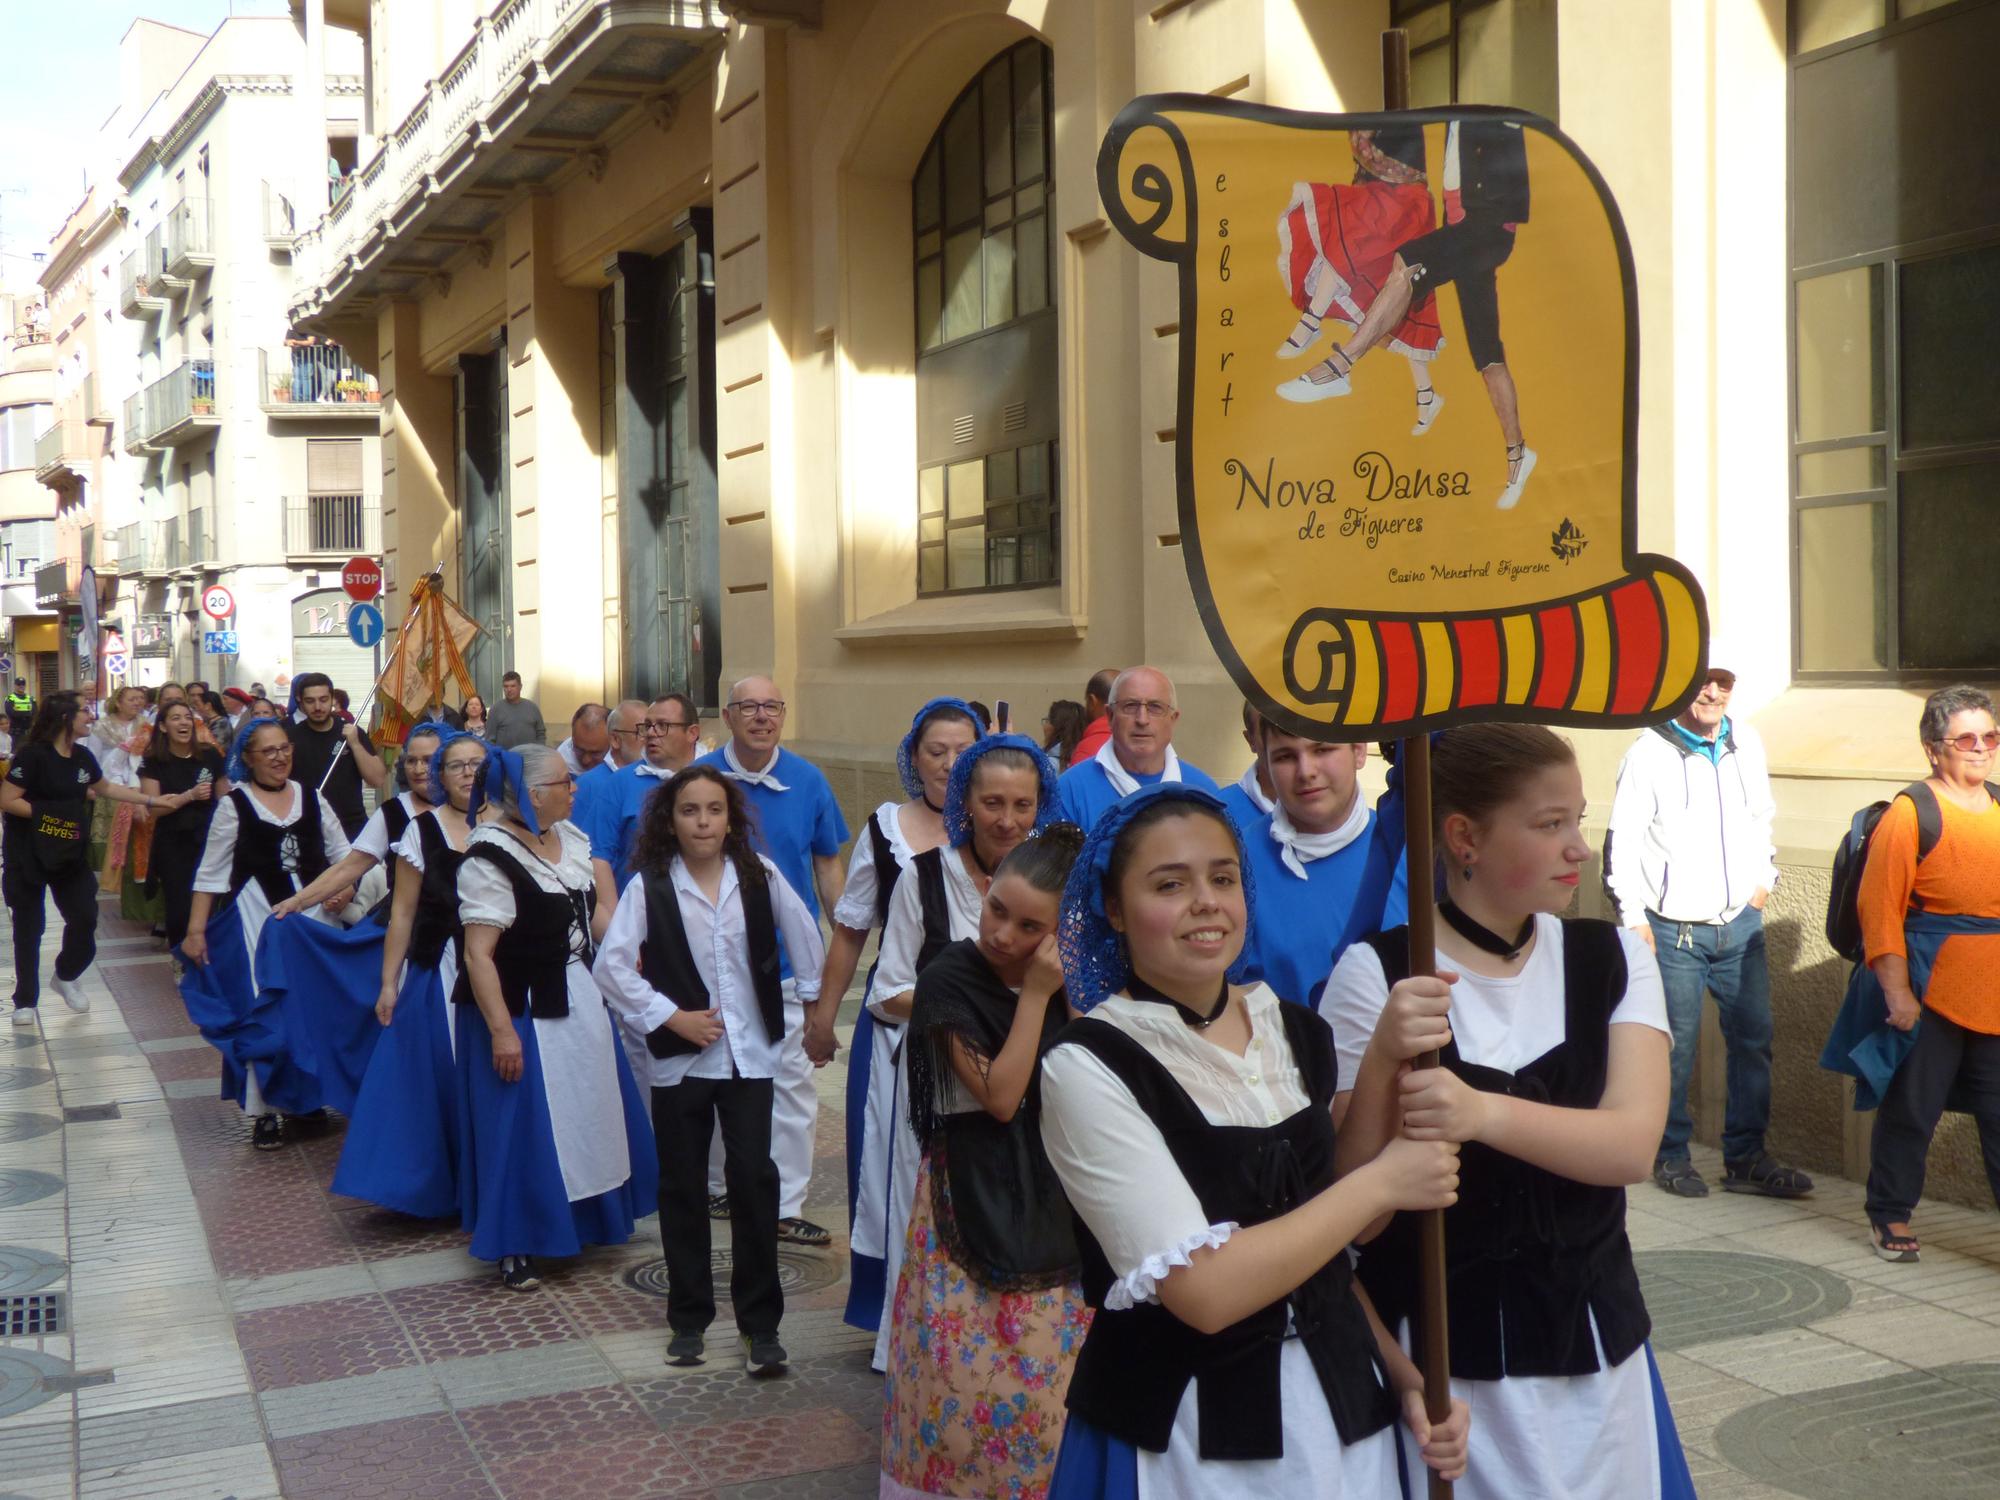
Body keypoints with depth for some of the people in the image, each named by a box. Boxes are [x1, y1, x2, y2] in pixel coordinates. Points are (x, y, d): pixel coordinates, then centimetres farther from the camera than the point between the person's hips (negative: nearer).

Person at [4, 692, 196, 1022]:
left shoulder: (82, 756, 4)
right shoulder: (33, 754, -18)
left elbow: (106, 789, 20)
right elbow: (7, 801, -20)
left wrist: (155, 801, 18)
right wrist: (48, 814, -21)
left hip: (69, 852, 6)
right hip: (28, 854, -6)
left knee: (84, 917, 3)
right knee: (29, 926, 3)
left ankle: (66, 976, 28)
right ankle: (25, 1000, 15)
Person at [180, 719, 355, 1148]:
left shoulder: (311, 798, 7)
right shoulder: (234, 805, -4)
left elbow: (342, 851, 12)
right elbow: (211, 872, -3)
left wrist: (344, 886, -8)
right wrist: (195, 929, -8)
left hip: (313, 913, 4)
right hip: (255, 916, -4)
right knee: (263, 1011, -2)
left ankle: (306, 1097, 28)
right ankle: (265, 1110, 6)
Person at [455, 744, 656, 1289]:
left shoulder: (570, 839, 6)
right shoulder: (491, 858, -20)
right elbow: (478, 954, -23)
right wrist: (501, 1031, -25)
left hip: (578, 1004, 8)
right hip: (522, 1014, -8)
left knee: (586, 1118, 18)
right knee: (522, 1128, 1)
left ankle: (582, 1221, 37)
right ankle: (513, 1248, 14)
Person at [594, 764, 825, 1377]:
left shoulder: (759, 876, -2)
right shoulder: (650, 886, -7)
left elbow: (804, 936, 10)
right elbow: (611, 965, -9)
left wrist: (816, 1003, 10)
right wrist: (669, 1016, -11)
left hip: (750, 1051, 0)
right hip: (679, 1056, 0)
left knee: (754, 1178, -5)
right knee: (683, 1187, 9)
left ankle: (760, 1321, 6)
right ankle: (688, 1318, 23)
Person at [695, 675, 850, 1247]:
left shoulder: (808, 780, -1)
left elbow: (827, 863, 7)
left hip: (790, 954, 1)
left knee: (792, 1078, 1)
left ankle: (786, 1206, 8)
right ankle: (715, 1185, 30)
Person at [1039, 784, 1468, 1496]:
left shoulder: (1301, 1034, 3)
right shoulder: (1089, 1065, -17)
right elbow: (1206, 1290, -22)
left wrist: (1406, 1377, 0)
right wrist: (1380, 1183, -16)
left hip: (1345, 1407, 5)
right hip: (1181, 1433, -5)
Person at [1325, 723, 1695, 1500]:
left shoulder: (1614, 957, 0)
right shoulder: (1376, 972, -11)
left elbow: (1632, 1143, -14)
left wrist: (1483, 1113, -30)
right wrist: (1382, 1062, -27)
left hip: (1591, 1336, 3)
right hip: (1437, 1351, -3)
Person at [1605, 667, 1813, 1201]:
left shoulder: (1747, 744, 7)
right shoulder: (1649, 754, -9)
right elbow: (1623, 841, -7)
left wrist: (1763, 880, 12)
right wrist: (1634, 919, -10)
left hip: (1741, 922, 5)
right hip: (1673, 929, -5)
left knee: (1753, 1037, 8)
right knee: (1675, 1046, 1)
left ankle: (1746, 1157, 20)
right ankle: (1670, 1155, 17)